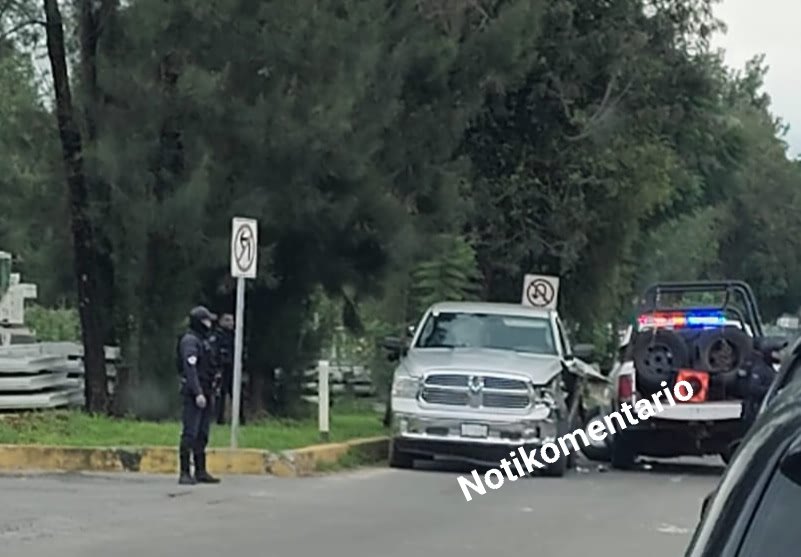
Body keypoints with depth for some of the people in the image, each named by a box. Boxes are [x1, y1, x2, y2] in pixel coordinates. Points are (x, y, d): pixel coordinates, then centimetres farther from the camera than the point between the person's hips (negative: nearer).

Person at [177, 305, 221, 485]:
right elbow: (190, 368, -20)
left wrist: (209, 391, 16)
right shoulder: (190, 340, -11)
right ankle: (185, 473, -10)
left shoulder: (203, 340, 19)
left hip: (205, 392, 10)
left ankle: (201, 471, 17)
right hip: (194, 393, -10)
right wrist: (198, 393, -26)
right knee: (190, 434, -10)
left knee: (202, 435, 12)